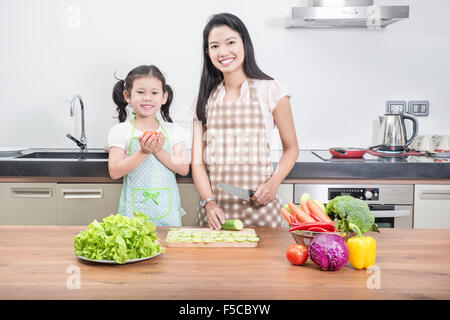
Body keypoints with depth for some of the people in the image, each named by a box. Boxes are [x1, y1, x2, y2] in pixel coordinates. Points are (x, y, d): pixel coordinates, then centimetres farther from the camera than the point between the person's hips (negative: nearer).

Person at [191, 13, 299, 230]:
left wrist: (274, 183, -12)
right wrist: (209, 203, -11)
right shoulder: (204, 99, 7)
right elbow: (197, 161, 4)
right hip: (215, 207, 2)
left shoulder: (271, 90, -2)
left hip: (258, 206, -2)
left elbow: (291, 148, 4)